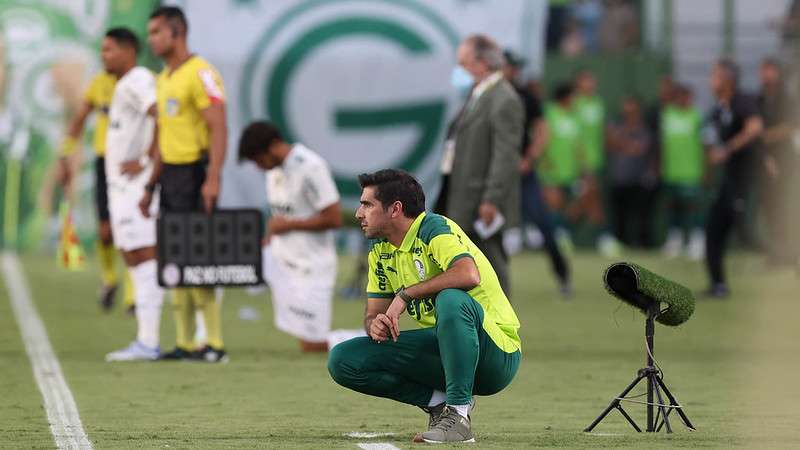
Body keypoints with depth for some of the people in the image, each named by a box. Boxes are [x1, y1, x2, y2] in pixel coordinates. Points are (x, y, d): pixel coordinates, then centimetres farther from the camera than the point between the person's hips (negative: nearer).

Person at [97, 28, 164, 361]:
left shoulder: (137, 81, -12)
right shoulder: (126, 84, 19)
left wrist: (145, 161, -21)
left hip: (135, 182, -11)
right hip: (122, 184, 11)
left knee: (144, 257, -11)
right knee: (133, 258, 10)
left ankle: (147, 343, -12)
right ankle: (145, 341, 12)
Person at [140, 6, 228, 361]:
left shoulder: (200, 73, -11)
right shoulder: (163, 79, 17)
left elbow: (219, 128, -17)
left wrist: (213, 179, -26)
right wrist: (151, 186, 22)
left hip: (195, 174, -9)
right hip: (171, 173, 9)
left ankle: (214, 343, -7)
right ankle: (184, 343, 11)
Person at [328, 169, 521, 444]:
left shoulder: (435, 229, -15)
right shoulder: (381, 250, 10)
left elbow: (469, 275, -35)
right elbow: (373, 313, 12)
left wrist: (405, 294, -28)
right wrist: (375, 325, -14)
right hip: (440, 347, 8)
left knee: (451, 299, -40)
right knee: (342, 360, -5)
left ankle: (458, 415, -32)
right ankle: (439, 402, -2)